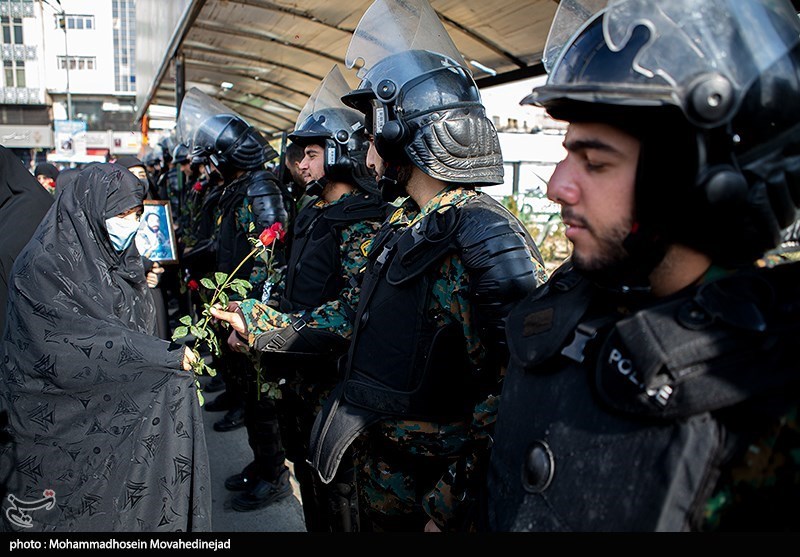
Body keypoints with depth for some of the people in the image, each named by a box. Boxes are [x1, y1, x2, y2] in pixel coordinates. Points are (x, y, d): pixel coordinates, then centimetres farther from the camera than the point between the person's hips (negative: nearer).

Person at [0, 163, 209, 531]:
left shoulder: (120, 257, 7)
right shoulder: (45, 266, -16)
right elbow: (83, 342, -22)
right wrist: (167, 356, -21)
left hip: (120, 403, 6)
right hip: (67, 415, -6)